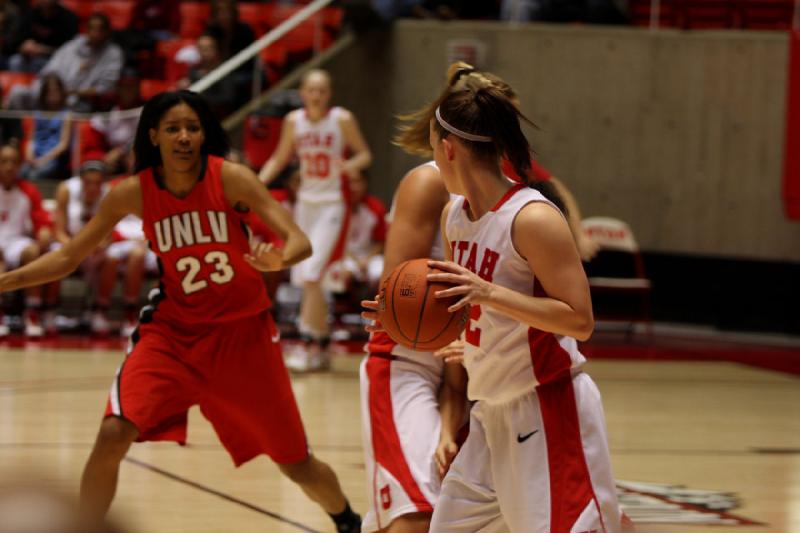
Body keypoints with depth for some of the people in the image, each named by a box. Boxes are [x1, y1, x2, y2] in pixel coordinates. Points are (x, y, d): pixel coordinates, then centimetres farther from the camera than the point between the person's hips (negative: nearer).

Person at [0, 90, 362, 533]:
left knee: (296, 464, 7)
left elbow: (300, 242, -20)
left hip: (241, 331, -1)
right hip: (172, 331, 1)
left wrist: (280, 259, -44)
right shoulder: (134, 193, -9)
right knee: (113, 436, -21)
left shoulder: (230, 178, -15)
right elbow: (69, 257, -1)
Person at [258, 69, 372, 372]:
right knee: (305, 280, 7)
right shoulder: (294, 121, 2)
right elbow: (279, 159, 13)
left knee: (311, 275, -17)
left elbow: (365, 154, -1)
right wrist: (257, 182, -1)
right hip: (305, 203, 5)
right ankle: (322, 348, 20)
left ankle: (308, 347, -15)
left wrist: (353, 163, -23)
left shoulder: (342, 119, -9)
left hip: (332, 205, -5)